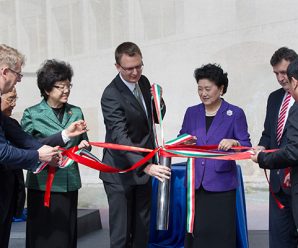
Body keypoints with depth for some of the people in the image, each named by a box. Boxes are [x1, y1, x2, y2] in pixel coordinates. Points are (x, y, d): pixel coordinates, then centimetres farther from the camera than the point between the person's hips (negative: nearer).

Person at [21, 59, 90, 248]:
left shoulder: (76, 112, 10)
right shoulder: (32, 114, -1)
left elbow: (85, 143, 18)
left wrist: (82, 147, -4)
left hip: (70, 183, 3)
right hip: (42, 184, -3)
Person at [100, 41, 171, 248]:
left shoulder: (143, 82, 3)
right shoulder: (111, 95, -20)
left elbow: (157, 117, 13)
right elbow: (120, 137, -30)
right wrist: (146, 166, -41)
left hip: (143, 169, 7)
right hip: (121, 173, -7)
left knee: (142, 231, 15)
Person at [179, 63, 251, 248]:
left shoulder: (235, 113, -2)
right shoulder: (192, 112, 9)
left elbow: (247, 146, -5)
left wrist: (233, 142, -24)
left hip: (221, 182, -3)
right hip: (195, 182, 3)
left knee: (221, 231, 0)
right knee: (196, 230, 6)